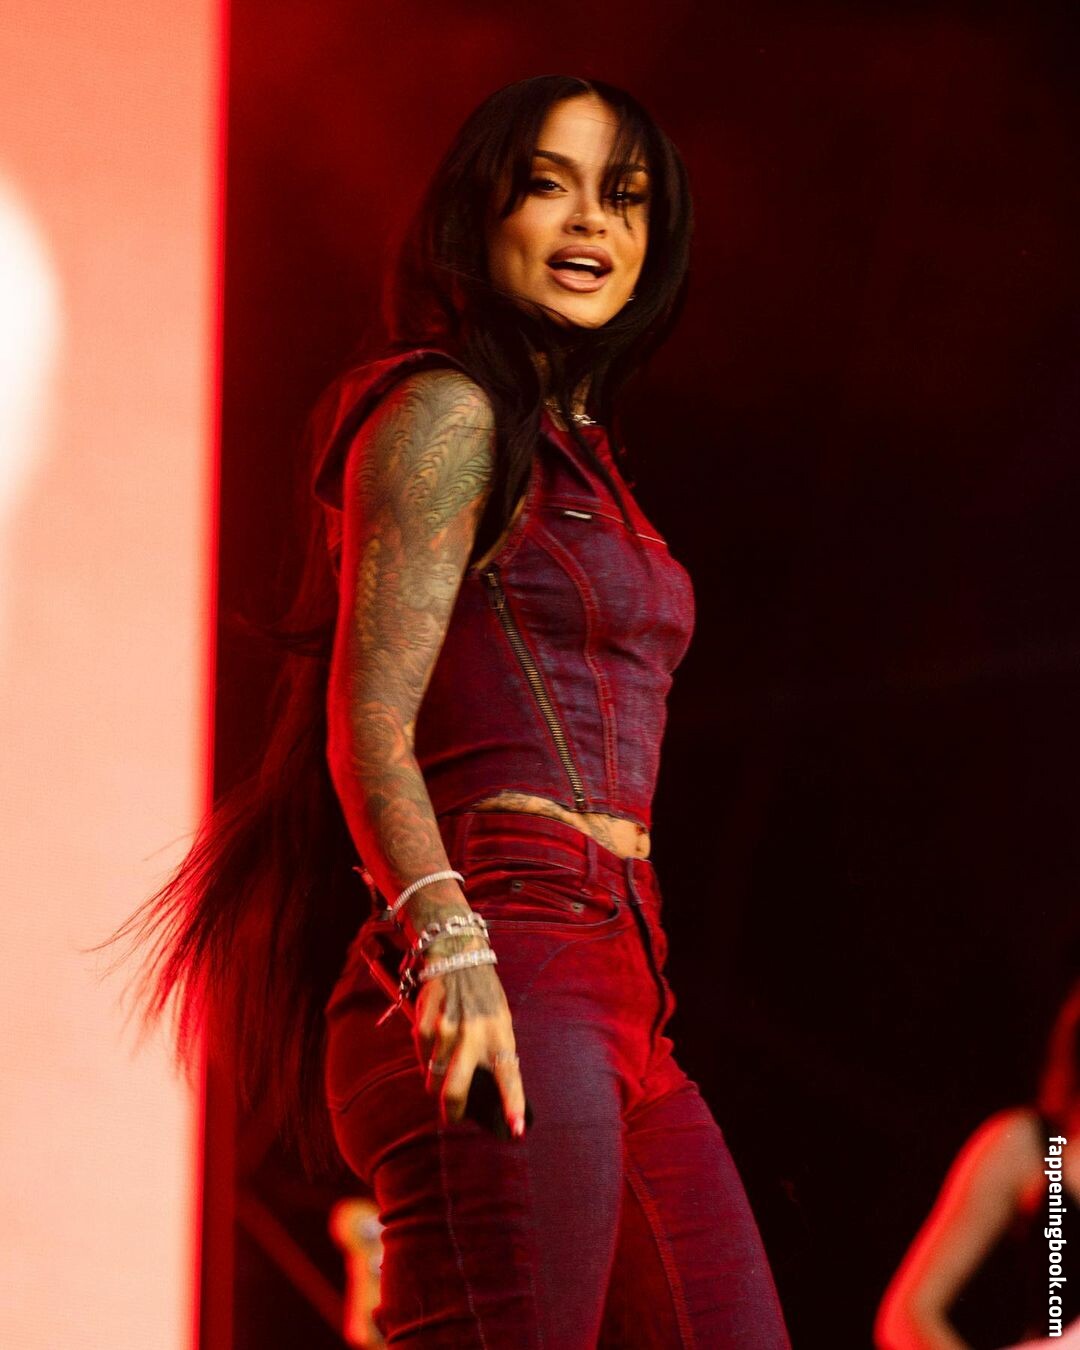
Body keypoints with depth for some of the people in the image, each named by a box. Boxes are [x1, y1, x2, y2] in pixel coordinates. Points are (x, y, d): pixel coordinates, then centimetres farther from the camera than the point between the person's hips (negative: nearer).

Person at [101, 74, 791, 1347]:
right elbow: (368, 726, -12)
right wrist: (447, 943, -25)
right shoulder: (446, 410, -2)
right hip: (504, 978, -9)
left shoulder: (572, 444, 24)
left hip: (612, 989, 9)